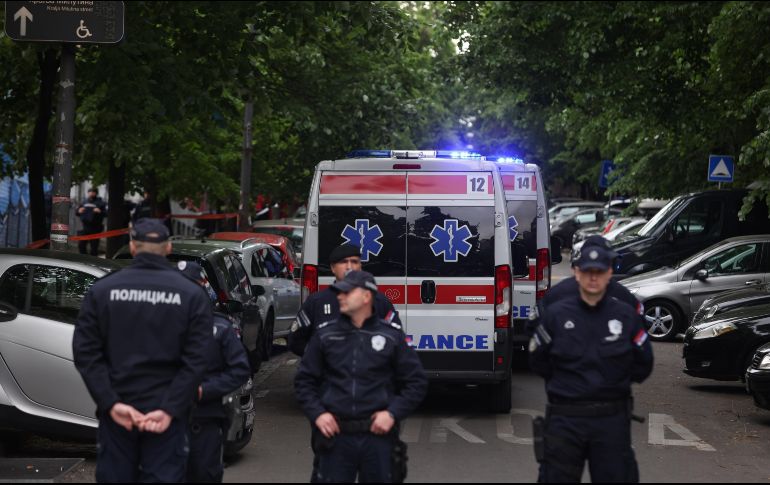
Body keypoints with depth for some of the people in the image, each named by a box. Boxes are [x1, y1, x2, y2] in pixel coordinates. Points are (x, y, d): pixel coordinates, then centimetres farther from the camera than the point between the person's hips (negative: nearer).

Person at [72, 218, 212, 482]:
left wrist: (111, 404, -9)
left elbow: (86, 352, -5)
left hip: (117, 413, 1)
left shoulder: (101, 290, 1)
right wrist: (169, 409, -13)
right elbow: (196, 360, -10)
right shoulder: (192, 294, -3)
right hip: (166, 413, -1)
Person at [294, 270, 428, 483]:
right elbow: (304, 380, 12)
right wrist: (317, 413, -3)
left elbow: (416, 382, 6)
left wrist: (393, 413, -6)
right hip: (335, 435, 1)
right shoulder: (325, 334, 7)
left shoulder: (391, 335, 3)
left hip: (378, 435, -1)